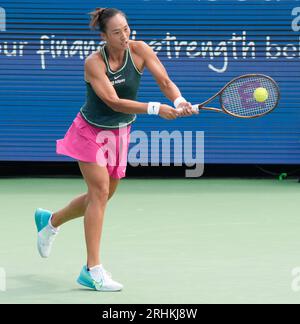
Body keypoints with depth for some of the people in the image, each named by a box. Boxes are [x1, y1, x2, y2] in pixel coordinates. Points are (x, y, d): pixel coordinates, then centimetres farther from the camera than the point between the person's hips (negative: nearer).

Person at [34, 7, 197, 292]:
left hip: (119, 133, 5)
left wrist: (179, 101, -39)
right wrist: (155, 108, -42)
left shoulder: (139, 50, -14)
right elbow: (113, 101, -33)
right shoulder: (94, 63, -25)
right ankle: (93, 271, -13)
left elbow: (165, 81, -18)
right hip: (90, 130, -5)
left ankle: (50, 220, 41)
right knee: (100, 191, -15)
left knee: (102, 195, 13)